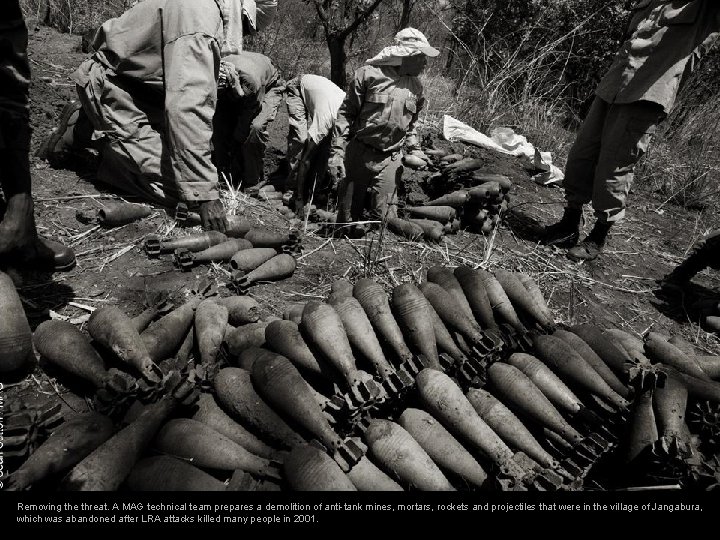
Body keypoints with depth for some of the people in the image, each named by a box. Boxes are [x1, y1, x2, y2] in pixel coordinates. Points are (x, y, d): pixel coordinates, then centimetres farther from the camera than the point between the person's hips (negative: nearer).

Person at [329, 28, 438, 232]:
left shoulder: (416, 86, 10)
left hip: (390, 160, 3)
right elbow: (346, 113, -5)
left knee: (384, 216, 0)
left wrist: (414, 149, 9)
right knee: (348, 213, 7)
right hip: (358, 153, -3)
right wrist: (337, 151, -11)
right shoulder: (370, 73, -6)